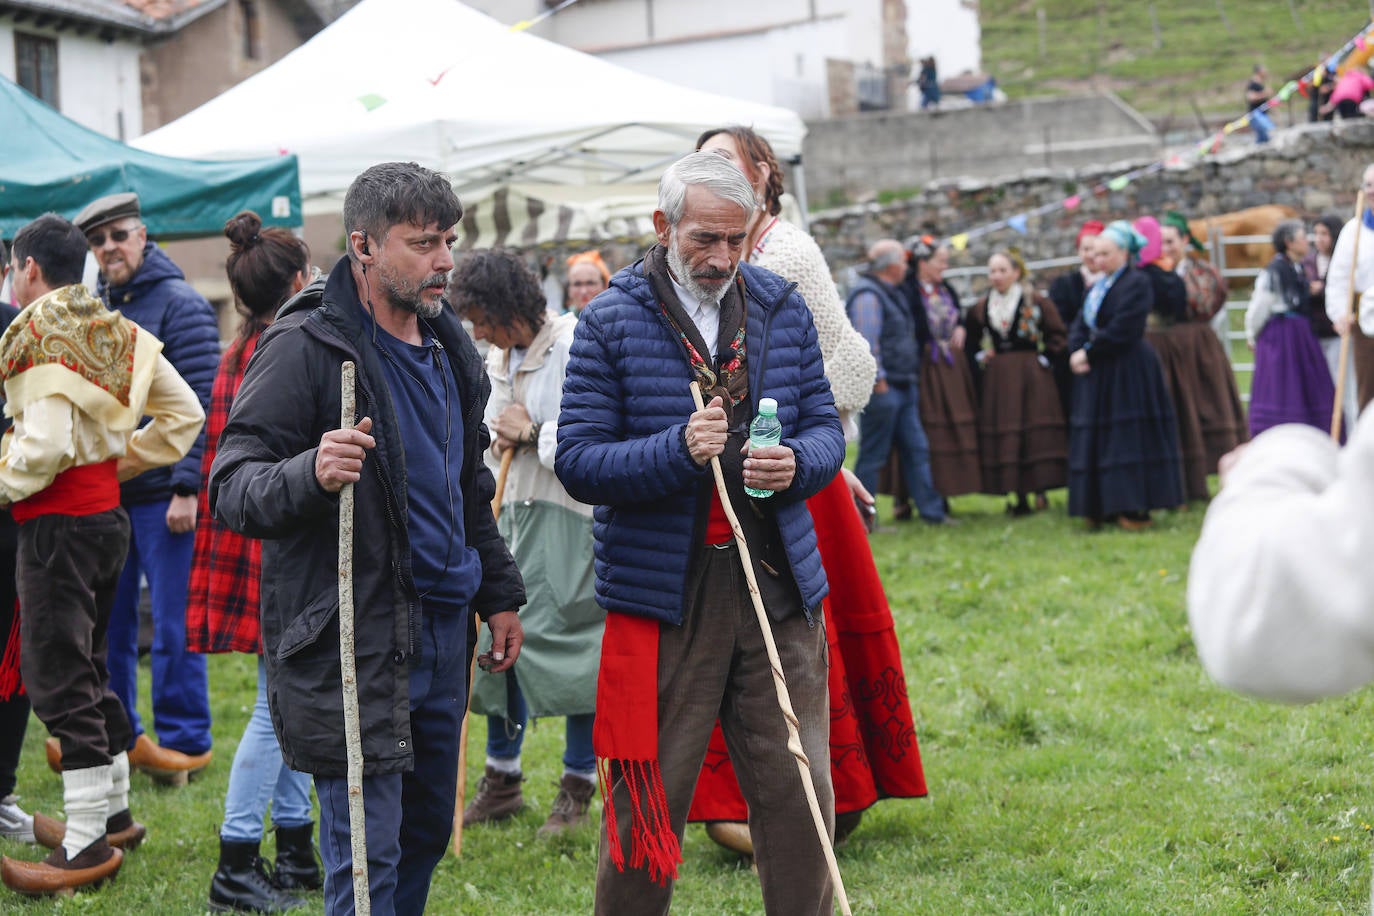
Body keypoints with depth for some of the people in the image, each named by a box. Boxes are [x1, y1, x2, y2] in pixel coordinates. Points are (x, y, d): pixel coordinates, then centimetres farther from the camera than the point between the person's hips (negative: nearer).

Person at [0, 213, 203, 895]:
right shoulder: (118, 332, 12)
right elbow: (184, 413, 12)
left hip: (57, 524, -9)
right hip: (107, 513, 9)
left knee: (56, 675, -5)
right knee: (88, 664, 19)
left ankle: (86, 845, -3)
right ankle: (113, 812, 28)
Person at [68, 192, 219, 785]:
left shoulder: (180, 306, -7)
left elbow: (201, 404, -13)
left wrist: (186, 486, -18)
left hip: (163, 493, -7)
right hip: (105, 492, 7)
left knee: (173, 622, -1)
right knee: (106, 618, 11)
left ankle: (185, 740, 9)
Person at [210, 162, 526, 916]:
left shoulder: (447, 346, 14)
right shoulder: (304, 346, -12)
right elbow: (231, 489, -16)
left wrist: (499, 594, 23)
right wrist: (311, 474, -35)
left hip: (442, 628, 8)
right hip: (350, 645, -8)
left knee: (428, 829, 17)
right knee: (366, 853, -6)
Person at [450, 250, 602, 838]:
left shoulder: (574, 348, -14)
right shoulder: (499, 357, 12)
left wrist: (532, 433, -13)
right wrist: (499, 438, 2)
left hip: (569, 517, -8)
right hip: (511, 509, 8)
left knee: (566, 641, -5)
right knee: (497, 636, 8)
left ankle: (578, 785, 8)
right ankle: (501, 779, 21)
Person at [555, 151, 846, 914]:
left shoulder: (782, 308, 8)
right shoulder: (612, 322, -3)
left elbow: (825, 427, 11)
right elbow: (578, 462, -7)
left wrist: (796, 463, -12)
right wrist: (677, 450, -21)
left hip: (779, 585, 3)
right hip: (664, 592, -3)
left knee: (799, 793, 5)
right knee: (647, 803, 4)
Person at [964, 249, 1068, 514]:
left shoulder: (1036, 301, -3)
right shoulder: (982, 307, 9)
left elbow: (1057, 335, 0)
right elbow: (970, 337, 22)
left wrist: (1044, 357, -8)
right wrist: (979, 355, 7)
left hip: (1032, 374, -4)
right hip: (998, 378, 4)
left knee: (1036, 430, -7)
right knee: (1003, 432, 1)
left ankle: (1040, 489, 0)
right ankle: (1020, 499, 7)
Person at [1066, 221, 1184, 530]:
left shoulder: (1136, 283, -10)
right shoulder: (1097, 287, 17)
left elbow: (1122, 330, -19)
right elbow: (1080, 326, 11)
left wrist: (1088, 353, -14)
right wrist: (1078, 352, -9)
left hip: (1128, 373, -9)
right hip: (1099, 376, 9)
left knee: (1129, 439, -6)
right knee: (1097, 440, 7)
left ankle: (1135, 509, -3)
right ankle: (1104, 507, 10)